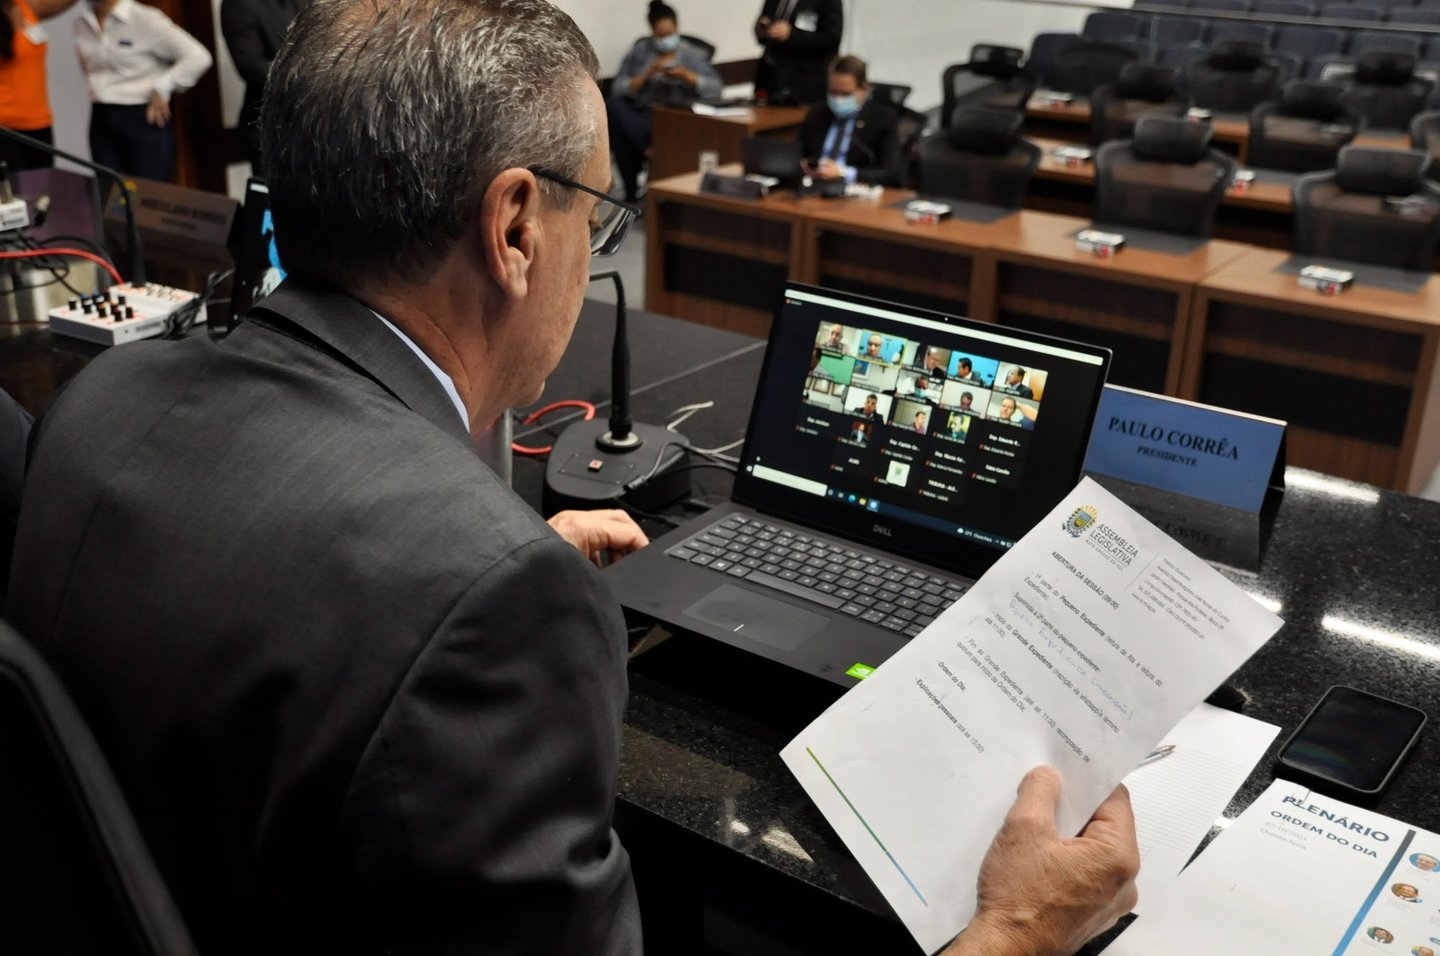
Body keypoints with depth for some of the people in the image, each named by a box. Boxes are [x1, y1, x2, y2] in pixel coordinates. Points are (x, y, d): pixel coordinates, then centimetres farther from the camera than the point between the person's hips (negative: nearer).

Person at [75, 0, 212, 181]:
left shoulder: (144, 19, -11)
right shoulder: (82, 23, 9)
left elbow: (198, 57, -15)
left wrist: (161, 88, -13)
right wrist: (93, 88, 12)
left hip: (143, 119, -6)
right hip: (101, 120, 6)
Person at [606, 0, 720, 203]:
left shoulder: (693, 55, 8)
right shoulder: (640, 51, 10)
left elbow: (716, 89, -4)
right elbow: (618, 89, 1)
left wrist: (686, 75, -16)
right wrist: (645, 75, -14)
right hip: (640, 113, 3)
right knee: (613, 105, -30)